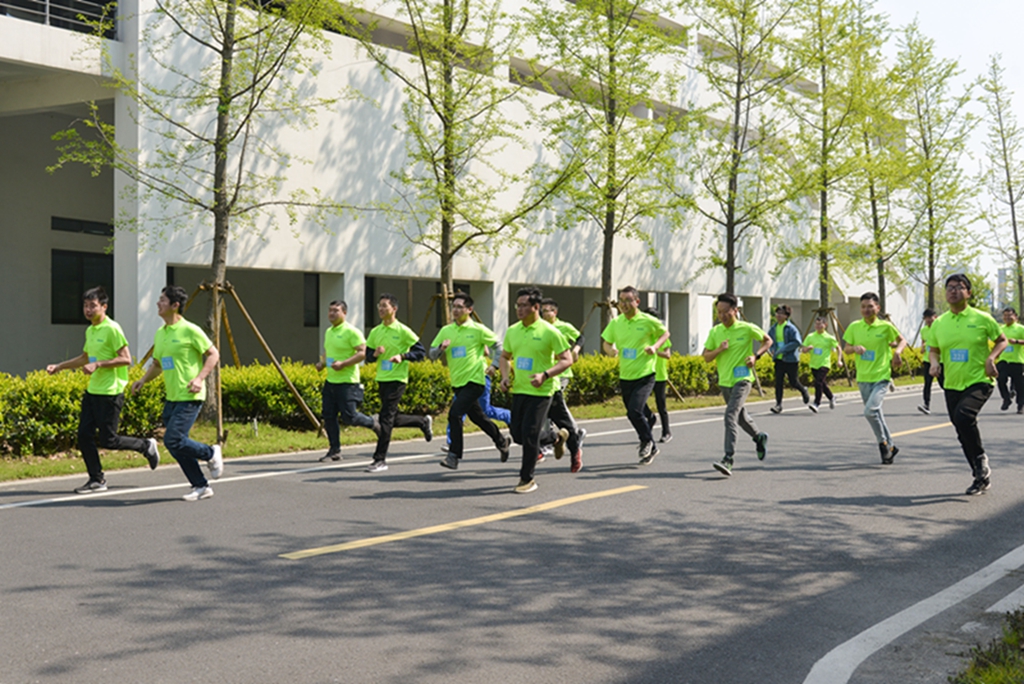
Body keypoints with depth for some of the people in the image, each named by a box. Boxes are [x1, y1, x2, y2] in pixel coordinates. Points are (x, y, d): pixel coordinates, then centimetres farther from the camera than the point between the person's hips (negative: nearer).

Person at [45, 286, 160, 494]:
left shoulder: (112, 329, -13)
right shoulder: (90, 331, 14)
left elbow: (126, 359, -17)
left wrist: (98, 365, -23)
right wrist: (59, 367, 22)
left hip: (110, 393, -8)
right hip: (92, 391, 8)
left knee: (108, 441, -5)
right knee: (84, 436, 2)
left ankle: (146, 446, 18)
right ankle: (96, 480, 12)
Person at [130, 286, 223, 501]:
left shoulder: (190, 330, -10)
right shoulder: (160, 333, 13)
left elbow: (213, 354, -6)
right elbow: (157, 364, 23)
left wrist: (200, 378, -18)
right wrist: (143, 379, 6)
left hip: (189, 397, -8)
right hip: (171, 398, 8)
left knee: (173, 440, -16)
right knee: (176, 446, 6)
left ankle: (211, 453, 8)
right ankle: (201, 487, 16)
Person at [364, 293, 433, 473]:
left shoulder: (403, 331, -8)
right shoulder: (375, 332, 8)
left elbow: (421, 352, -7)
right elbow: (368, 357, 13)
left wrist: (402, 356, -21)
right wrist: (375, 354, -9)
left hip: (397, 380, -7)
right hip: (382, 379, 7)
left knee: (385, 419, -10)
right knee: (393, 419, 13)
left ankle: (380, 460, -5)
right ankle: (423, 422, 38)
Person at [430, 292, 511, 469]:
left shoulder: (478, 329, -6)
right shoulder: (445, 331, 6)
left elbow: (496, 345, 5)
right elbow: (432, 354, 6)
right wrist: (441, 347, -14)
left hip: (475, 380, -6)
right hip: (458, 382, 6)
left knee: (455, 414, -19)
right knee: (477, 417, 17)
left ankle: (454, 455, -13)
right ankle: (501, 441, 39)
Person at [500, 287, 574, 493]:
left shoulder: (549, 332, -11)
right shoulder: (512, 331, 6)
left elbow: (567, 359, -10)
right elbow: (505, 357, 21)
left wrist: (545, 375, -22)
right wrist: (505, 376, 1)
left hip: (540, 392, -6)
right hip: (518, 390, 6)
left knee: (529, 434, -10)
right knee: (517, 434, 9)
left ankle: (527, 480, 5)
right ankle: (553, 436, 37)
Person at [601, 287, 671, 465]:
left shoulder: (648, 321, -8)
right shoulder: (615, 323, 3)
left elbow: (665, 333, 8)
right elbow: (606, 342, 12)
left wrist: (655, 346, -10)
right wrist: (610, 350, -11)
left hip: (644, 375, -5)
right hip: (625, 376, 5)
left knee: (635, 411, -20)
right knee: (634, 412, 12)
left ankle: (647, 440, 6)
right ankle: (650, 449, 29)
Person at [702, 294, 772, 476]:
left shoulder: (747, 329, -8)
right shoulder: (715, 332, 2)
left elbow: (768, 340, 6)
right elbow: (706, 357, 4)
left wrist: (756, 355, -9)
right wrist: (719, 350, -15)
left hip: (742, 380, -6)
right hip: (724, 381, 6)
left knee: (731, 415, -21)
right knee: (741, 416, 22)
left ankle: (728, 459, -25)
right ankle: (759, 437, 51)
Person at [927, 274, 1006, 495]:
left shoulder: (981, 318, -5)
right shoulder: (939, 323, 5)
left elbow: (1002, 340, 6)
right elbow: (934, 350, 16)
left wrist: (990, 358, -11)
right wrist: (934, 362, -6)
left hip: (979, 382, -5)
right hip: (952, 385, 5)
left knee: (963, 415, -30)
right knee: (963, 435, 8)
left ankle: (981, 459, -7)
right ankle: (982, 477, 24)